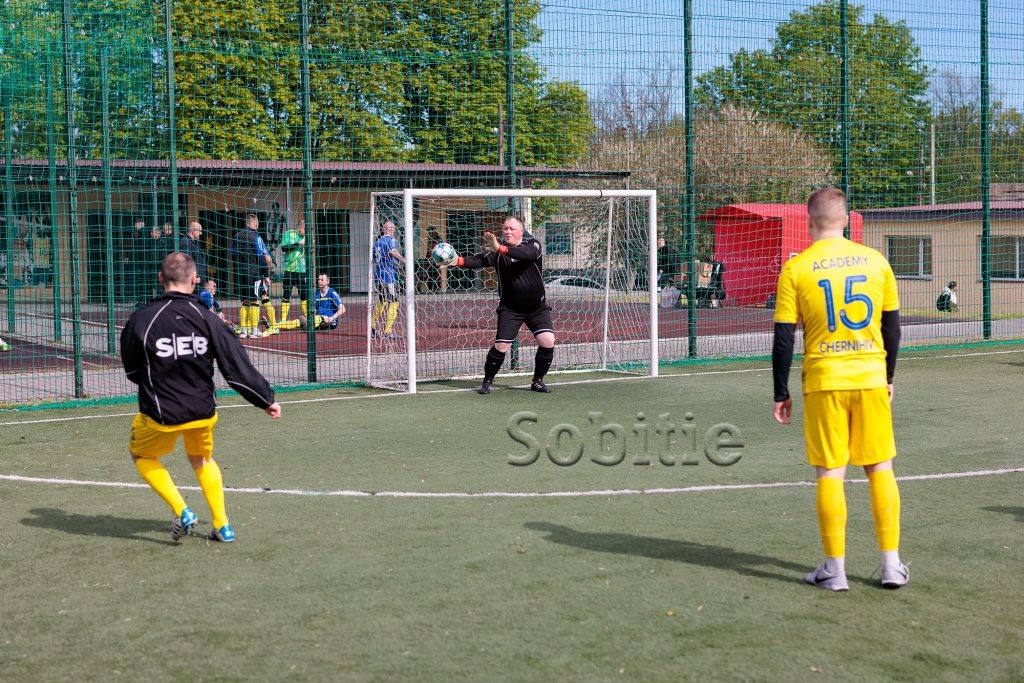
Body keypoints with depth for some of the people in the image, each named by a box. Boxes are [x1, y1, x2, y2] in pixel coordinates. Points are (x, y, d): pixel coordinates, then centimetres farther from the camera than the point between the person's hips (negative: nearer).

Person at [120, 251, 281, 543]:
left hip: (161, 413, -3)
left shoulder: (142, 318, -11)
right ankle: (223, 525, 26)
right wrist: (267, 399, 6)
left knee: (142, 455, 25)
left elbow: (132, 371, 1)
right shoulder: (207, 318, -7)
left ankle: (182, 512, 9)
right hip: (202, 410, 3)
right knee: (202, 459, 29)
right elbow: (237, 366, -5)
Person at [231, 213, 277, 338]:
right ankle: (254, 331, 0)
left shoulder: (236, 237, 8)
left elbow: (233, 255, 15)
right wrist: (267, 275, -6)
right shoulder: (256, 237, -10)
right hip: (255, 273, -6)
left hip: (240, 274, 6)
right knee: (254, 302, -1)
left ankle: (243, 330, 11)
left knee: (244, 302, 11)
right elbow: (264, 258, -12)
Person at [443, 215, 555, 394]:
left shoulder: (532, 244, -7)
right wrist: (459, 260, -46)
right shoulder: (496, 250, -7)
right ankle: (487, 381, 11)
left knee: (548, 341, -11)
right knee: (501, 346, -9)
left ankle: (538, 381, 8)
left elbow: (529, 253, -31)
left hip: (538, 307, 1)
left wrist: (501, 249, -44)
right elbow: (479, 260, -25)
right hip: (510, 308, -1)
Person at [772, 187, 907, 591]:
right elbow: (892, 327, 9)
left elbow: (783, 339, -5)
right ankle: (891, 565, 14)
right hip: (871, 377, 2)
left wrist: (781, 394, 3)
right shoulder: (876, 261, 3)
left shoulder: (795, 269, -5)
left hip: (824, 381, -2)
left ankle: (835, 569, 8)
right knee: (880, 468, 10)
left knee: (830, 473, 4)